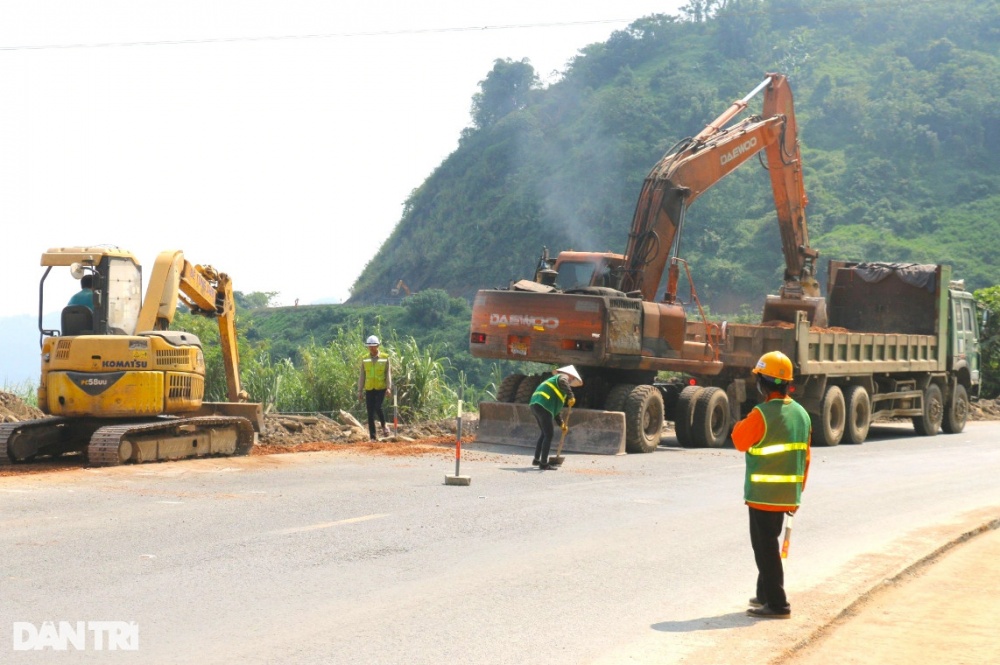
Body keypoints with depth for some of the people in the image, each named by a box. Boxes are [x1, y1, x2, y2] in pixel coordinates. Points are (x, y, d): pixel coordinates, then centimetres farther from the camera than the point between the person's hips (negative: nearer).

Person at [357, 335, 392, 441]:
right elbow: (362, 376, 10)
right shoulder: (365, 360, 8)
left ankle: (384, 426, 5)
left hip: (381, 388, -3)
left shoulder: (385, 358, 2)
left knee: (378, 407, -21)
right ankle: (373, 436, 5)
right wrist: (360, 391, 6)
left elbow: (388, 374, 0)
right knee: (370, 413, 0)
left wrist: (389, 387, -11)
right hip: (369, 389, 3)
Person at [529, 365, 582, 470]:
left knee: (545, 433, 22)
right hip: (543, 406, -10)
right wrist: (571, 396, -29)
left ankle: (536, 459, 26)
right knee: (549, 434, -6)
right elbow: (563, 383, -22)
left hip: (535, 404, 10)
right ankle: (544, 463, -8)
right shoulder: (563, 377, 7)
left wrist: (561, 423, 33)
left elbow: (555, 408, 35)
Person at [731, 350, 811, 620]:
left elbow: (740, 442, -5)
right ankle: (765, 594, 31)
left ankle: (777, 604, 1)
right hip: (788, 495, 8)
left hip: (763, 495, -8)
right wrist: (798, 491, 19)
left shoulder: (761, 414, -20)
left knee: (765, 547, -1)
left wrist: (740, 424, 13)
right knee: (769, 544, 21)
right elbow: (805, 458, 11)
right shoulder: (801, 413, 6)